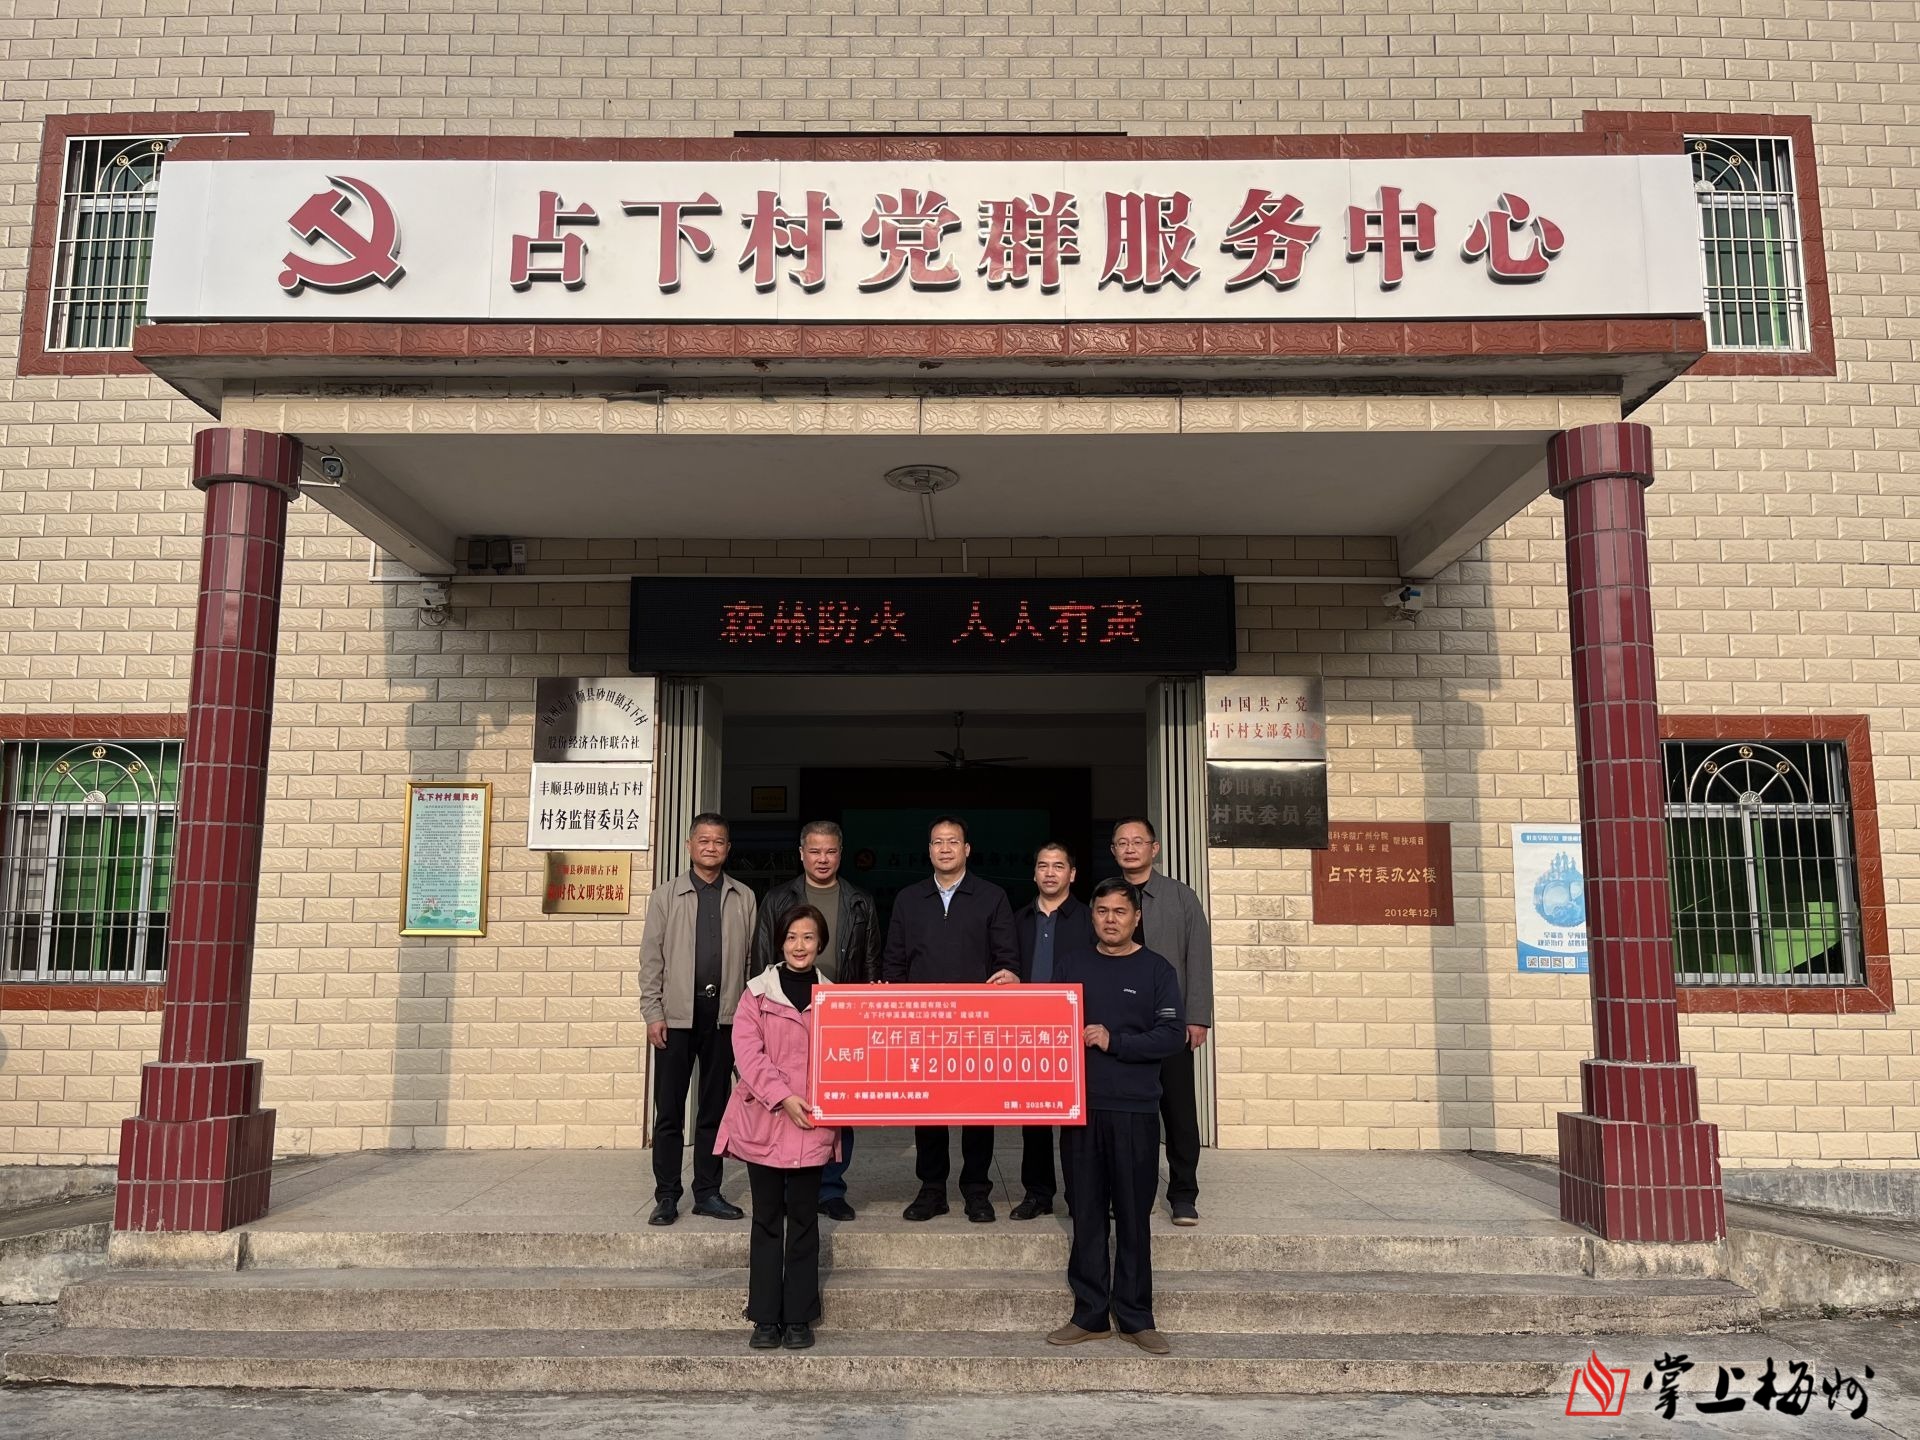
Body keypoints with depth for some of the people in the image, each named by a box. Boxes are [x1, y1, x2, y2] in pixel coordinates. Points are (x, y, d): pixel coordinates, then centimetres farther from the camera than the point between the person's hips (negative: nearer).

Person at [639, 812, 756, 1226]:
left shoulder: (744, 899, 8)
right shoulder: (666, 896, 5)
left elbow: (752, 957, 7)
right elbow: (651, 959, 2)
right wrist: (652, 1013, -5)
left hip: (724, 1015, 2)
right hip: (677, 1015, -1)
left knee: (714, 1109, 9)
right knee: (669, 1111, 3)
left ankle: (707, 1193, 18)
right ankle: (666, 1196, 12)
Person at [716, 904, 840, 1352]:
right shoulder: (758, 993, 0)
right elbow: (748, 1053, -8)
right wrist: (783, 1098, -16)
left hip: (812, 1125, 1)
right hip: (764, 1120, -1)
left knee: (803, 1218, 6)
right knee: (767, 1218, 7)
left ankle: (799, 1318, 15)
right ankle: (766, 1318, 15)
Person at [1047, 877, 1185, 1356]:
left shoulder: (1156, 970, 2)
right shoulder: (1073, 966, 12)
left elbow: (1172, 1035, -6)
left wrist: (1114, 1042, -13)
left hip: (1134, 1110, -2)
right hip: (1079, 1106, 3)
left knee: (1134, 1217, 3)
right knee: (1086, 1215, 6)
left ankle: (1135, 1318, 13)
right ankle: (1090, 1315, 15)